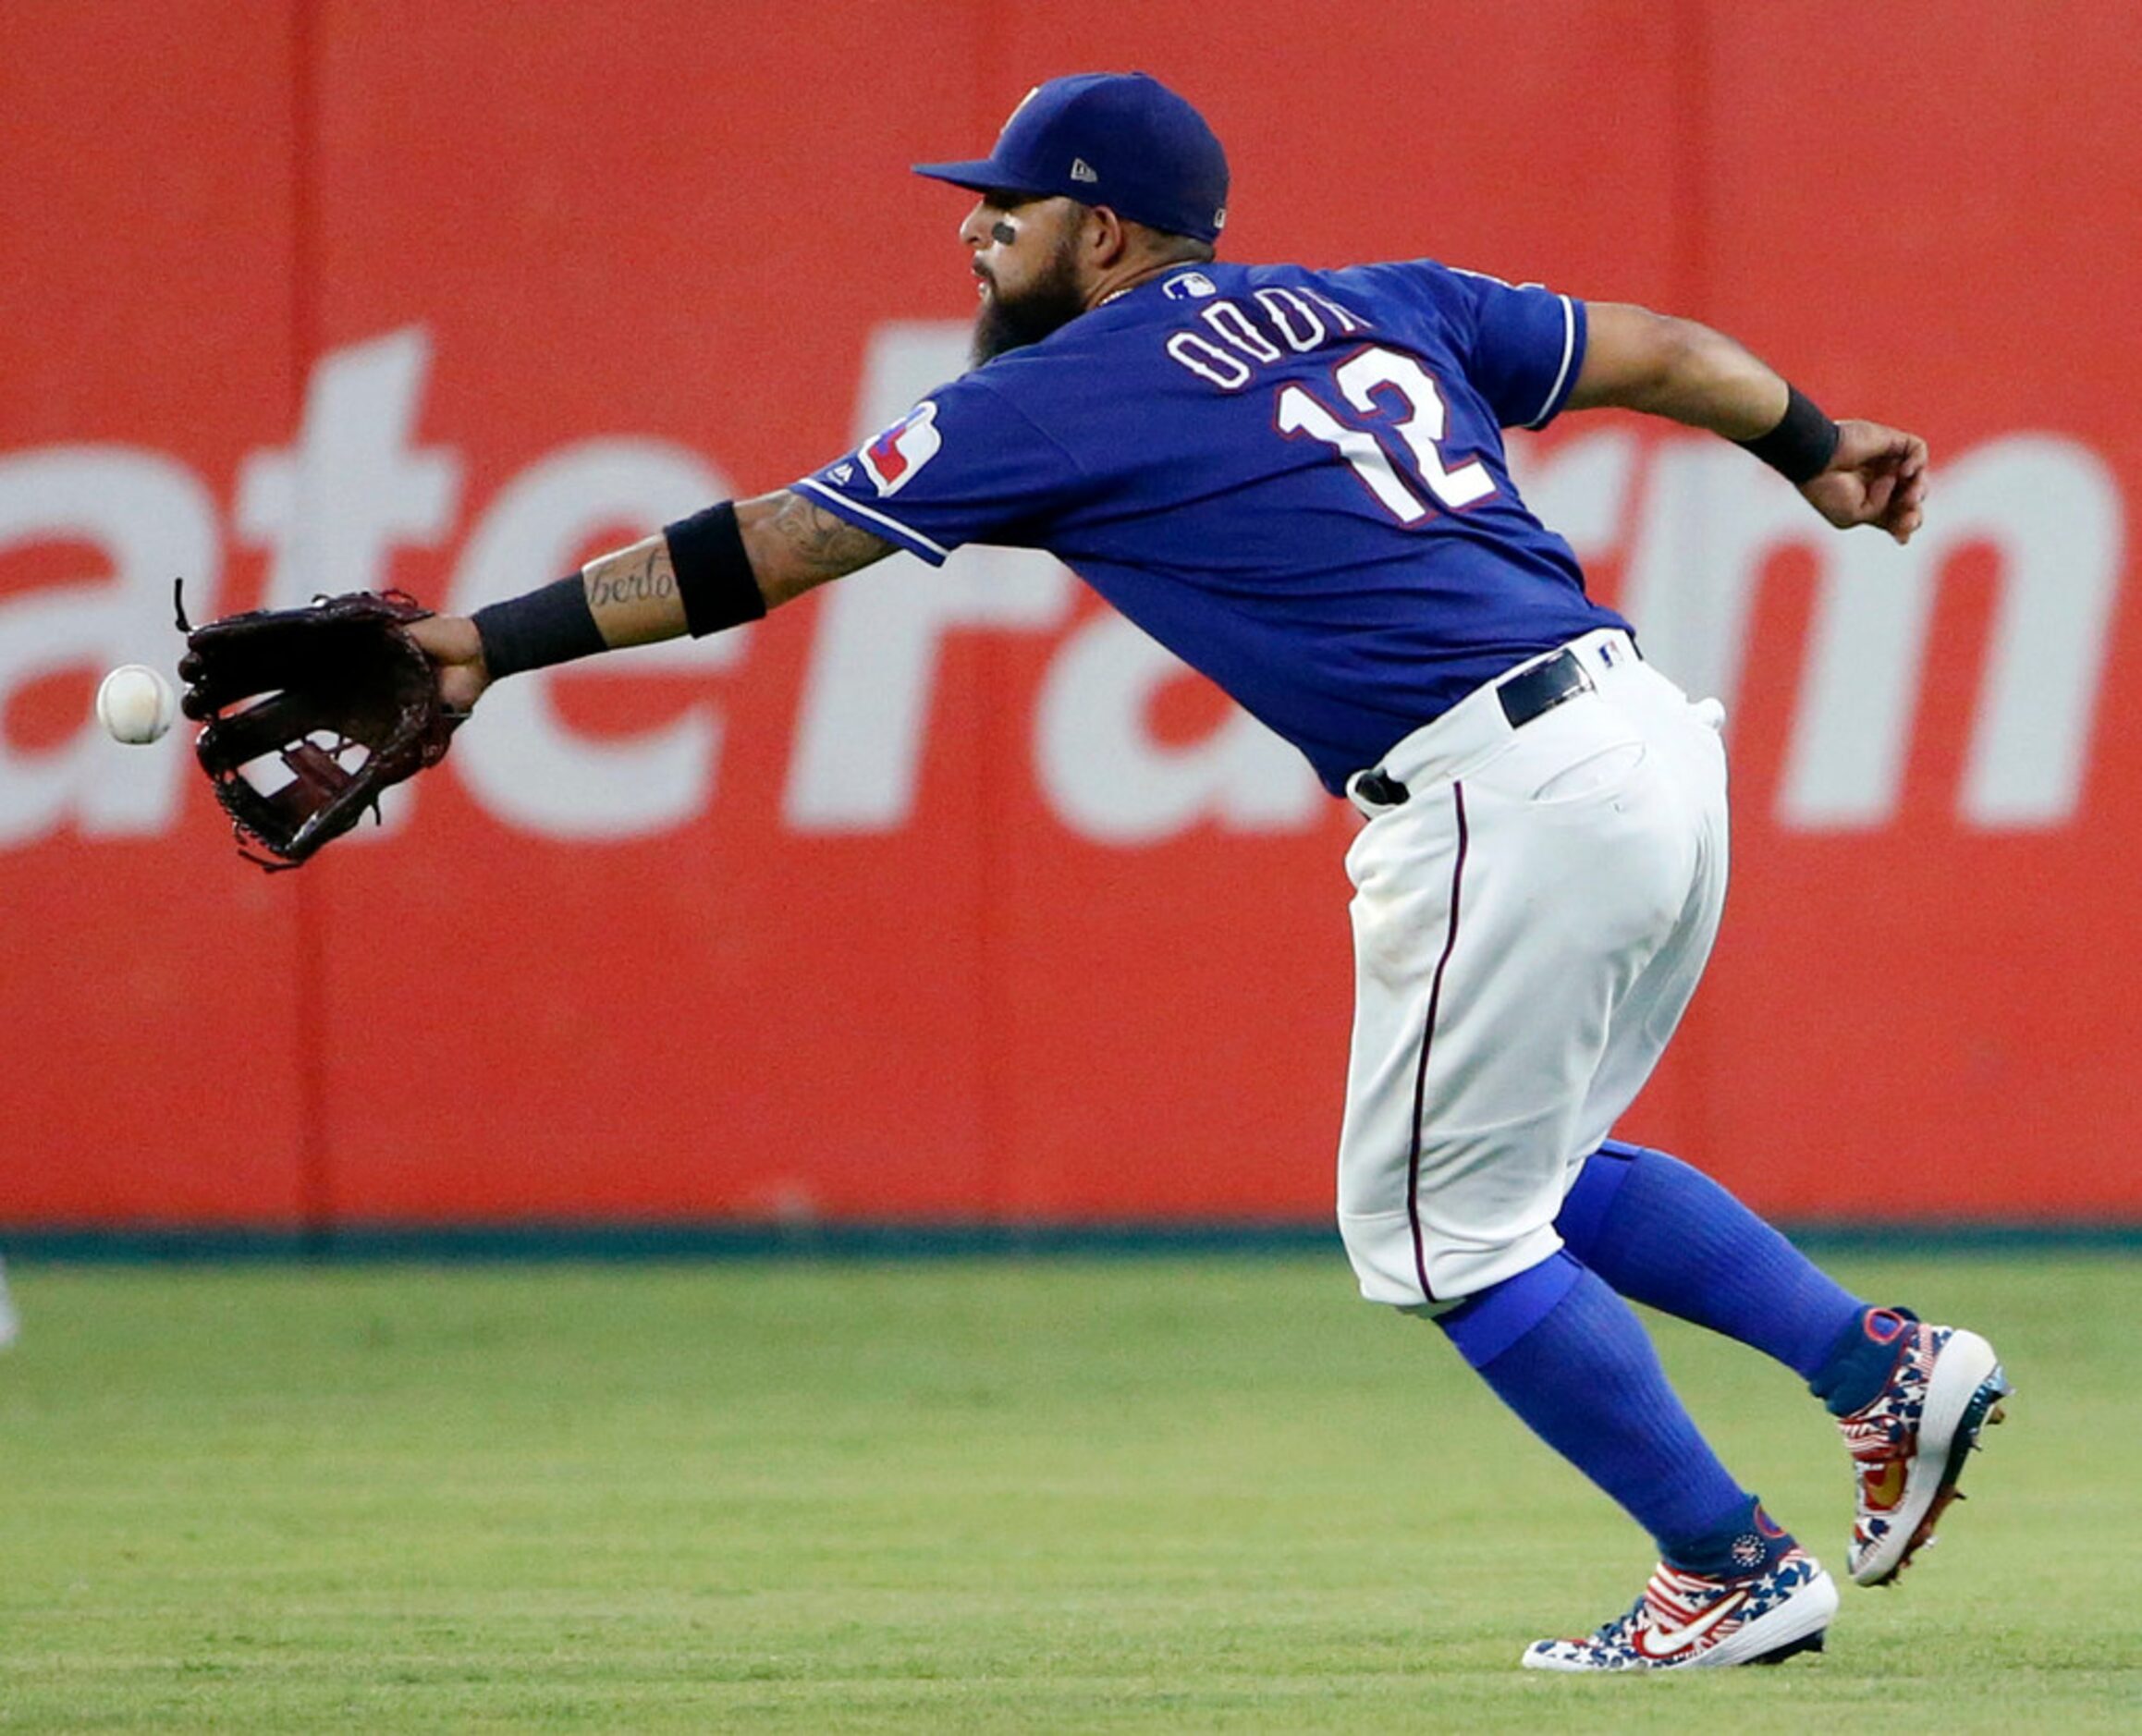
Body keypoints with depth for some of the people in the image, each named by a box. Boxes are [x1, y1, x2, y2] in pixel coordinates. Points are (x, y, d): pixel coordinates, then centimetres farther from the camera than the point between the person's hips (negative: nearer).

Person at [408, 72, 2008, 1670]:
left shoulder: (1064, 398, 1)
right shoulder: (1365, 308, 20)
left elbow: (760, 551, 4)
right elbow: (1646, 349, 28)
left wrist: (495, 642, 9)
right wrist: (1814, 449, 46)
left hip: (1502, 791, -8)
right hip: (1656, 744, 8)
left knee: (1438, 1225, 5)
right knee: (1522, 1173, 24)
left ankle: (1736, 1572, 7)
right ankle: (1880, 1364, 15)